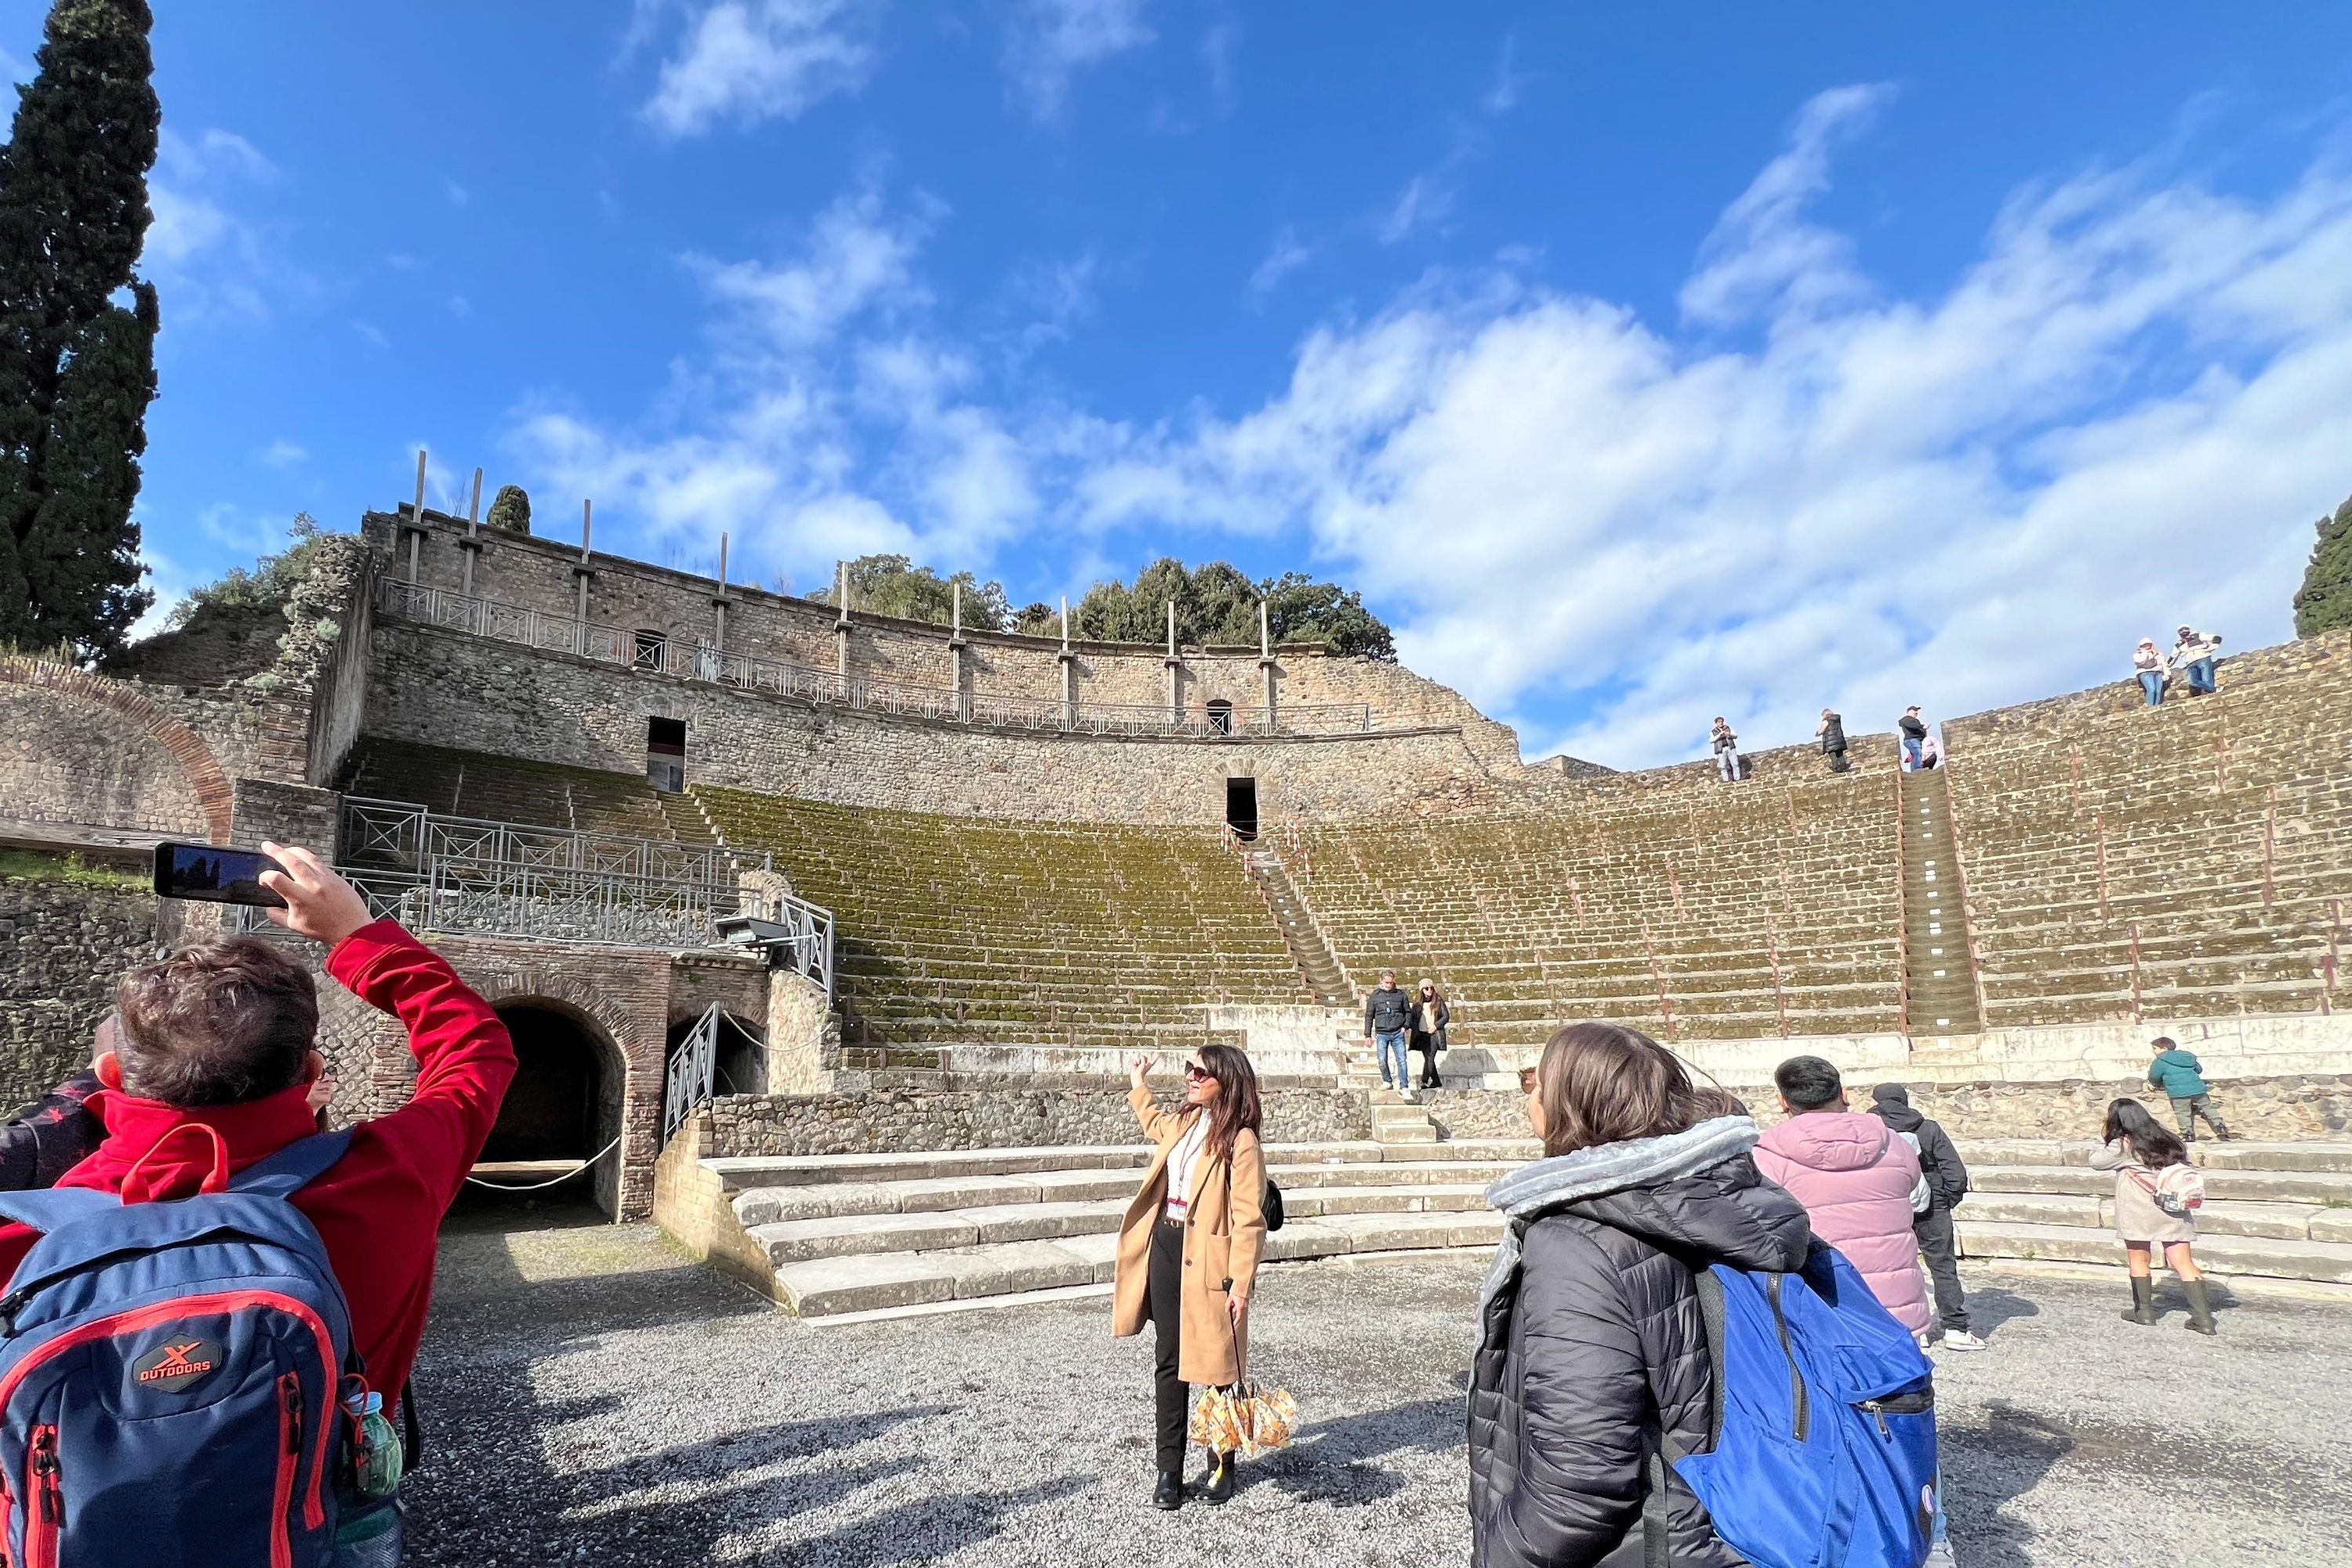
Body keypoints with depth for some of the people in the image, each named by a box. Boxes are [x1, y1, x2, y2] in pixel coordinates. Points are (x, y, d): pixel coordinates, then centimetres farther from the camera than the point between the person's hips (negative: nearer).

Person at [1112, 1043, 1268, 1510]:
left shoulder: (1240, 1140, -16)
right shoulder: (1184, 1122, 7)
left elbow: (1249, 1221, -17)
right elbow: (1155, 1125, 35)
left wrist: (1241, 1284, -20)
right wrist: (1138, 1086, 34)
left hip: (1208, 1260, -7)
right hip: (1166, 1251, 7)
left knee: (1216, 1364, 7)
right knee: (1168, 1361, 12)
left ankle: (1222, 1467, 25)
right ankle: (1169, 1468, 22)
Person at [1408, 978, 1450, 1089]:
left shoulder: (1438, 1001, 3)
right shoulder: (1417, 1002, 8)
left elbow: (1446, 1016, 2)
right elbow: (1412, 1018, 9)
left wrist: (1435, 1026, -9)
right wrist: (1416, 1032, -4)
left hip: (1435, 1033, -3)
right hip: (1422, 1034, 3)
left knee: (1430, 1057, -15)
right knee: (1428, 1058, 7)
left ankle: (1424, 1081, -22)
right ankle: (1437, 1082, 17)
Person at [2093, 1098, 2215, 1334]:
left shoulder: (2123, 1146, -7)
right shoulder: (2166, 1140, 11)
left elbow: (2096, 1162, 0)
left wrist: (2105, 1140, 13)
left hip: (2138, 1211, -5)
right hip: (2173, 1210, 5)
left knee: (2139, 1260, 9)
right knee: (2184, 1263, 2)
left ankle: (2144, 1310, 14)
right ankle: (2203, 1317, -3)